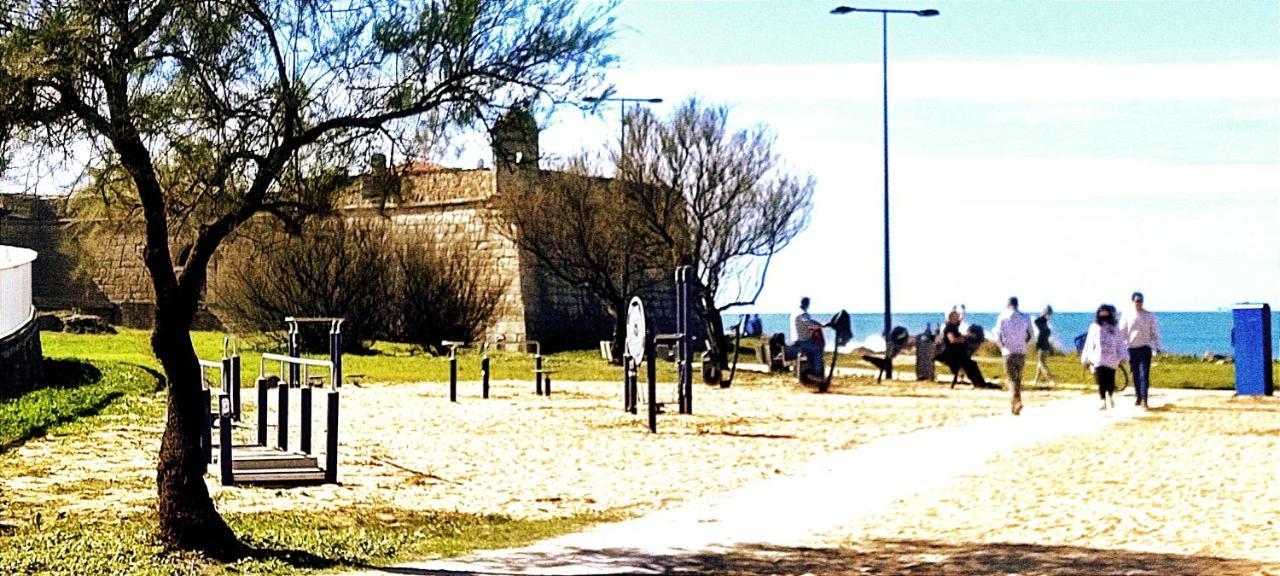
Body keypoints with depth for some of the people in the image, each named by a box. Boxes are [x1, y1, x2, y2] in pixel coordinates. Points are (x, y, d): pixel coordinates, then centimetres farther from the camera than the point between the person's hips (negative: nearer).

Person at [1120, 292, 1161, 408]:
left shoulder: (1149, 315, 3)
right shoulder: (1127, 315, 3)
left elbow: (1155, 332, 7)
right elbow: (1122, 332, 4)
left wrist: (1157, 346, 0)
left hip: (1145, 348, -1)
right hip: (1132, 348, 1)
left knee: (1144, 374, -10)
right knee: (1135, 375, 8)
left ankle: (1144, 399, -13)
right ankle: (1138, 397, 20)